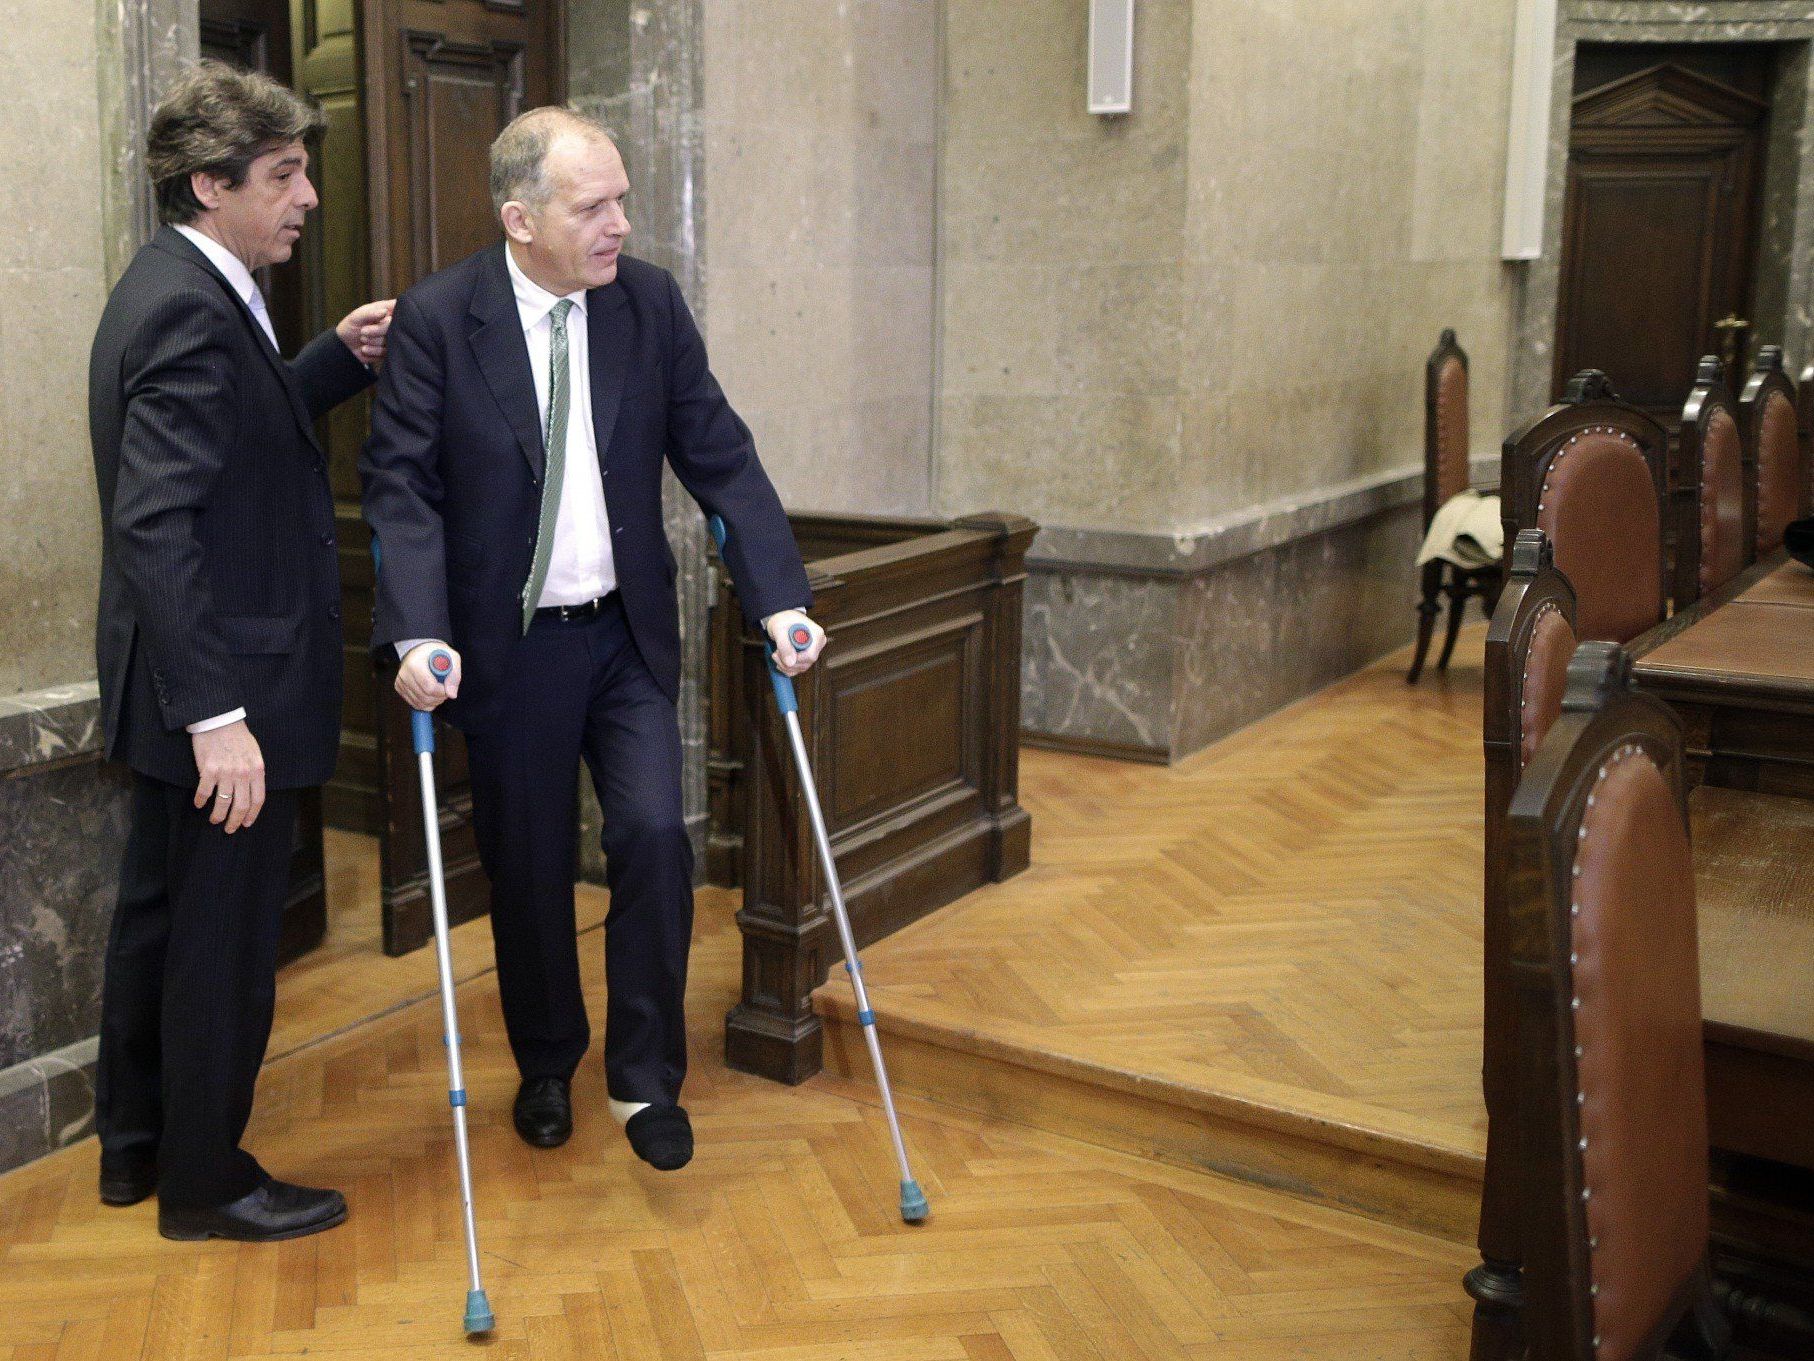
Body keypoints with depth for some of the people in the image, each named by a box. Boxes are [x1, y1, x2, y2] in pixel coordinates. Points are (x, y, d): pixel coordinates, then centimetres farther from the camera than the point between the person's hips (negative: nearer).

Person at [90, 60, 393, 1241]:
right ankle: (205, 1180, 20)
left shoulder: (179, 290, 10)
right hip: (227, 692, -11)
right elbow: (155, 524, -27)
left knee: (164, 912, 20)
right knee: (227, 935, 4)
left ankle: (137, 1144, 36)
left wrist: (342, 359, 10)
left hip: (185, 688, 11)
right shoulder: (191, 311, -21)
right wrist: (218, 715, -28)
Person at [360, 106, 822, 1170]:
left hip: (628, 636, 2)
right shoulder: (436, 319, -10)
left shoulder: (652, 302, -2)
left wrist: (781, 599, -10)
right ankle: (547, 1068, 34)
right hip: (506, 645, -1)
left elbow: (722, 460, -1)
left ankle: (647, 1079, 12)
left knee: (655, 837, -8)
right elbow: (402, 486, -11)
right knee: (529, 868, 10)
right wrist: (418, 634, -24)